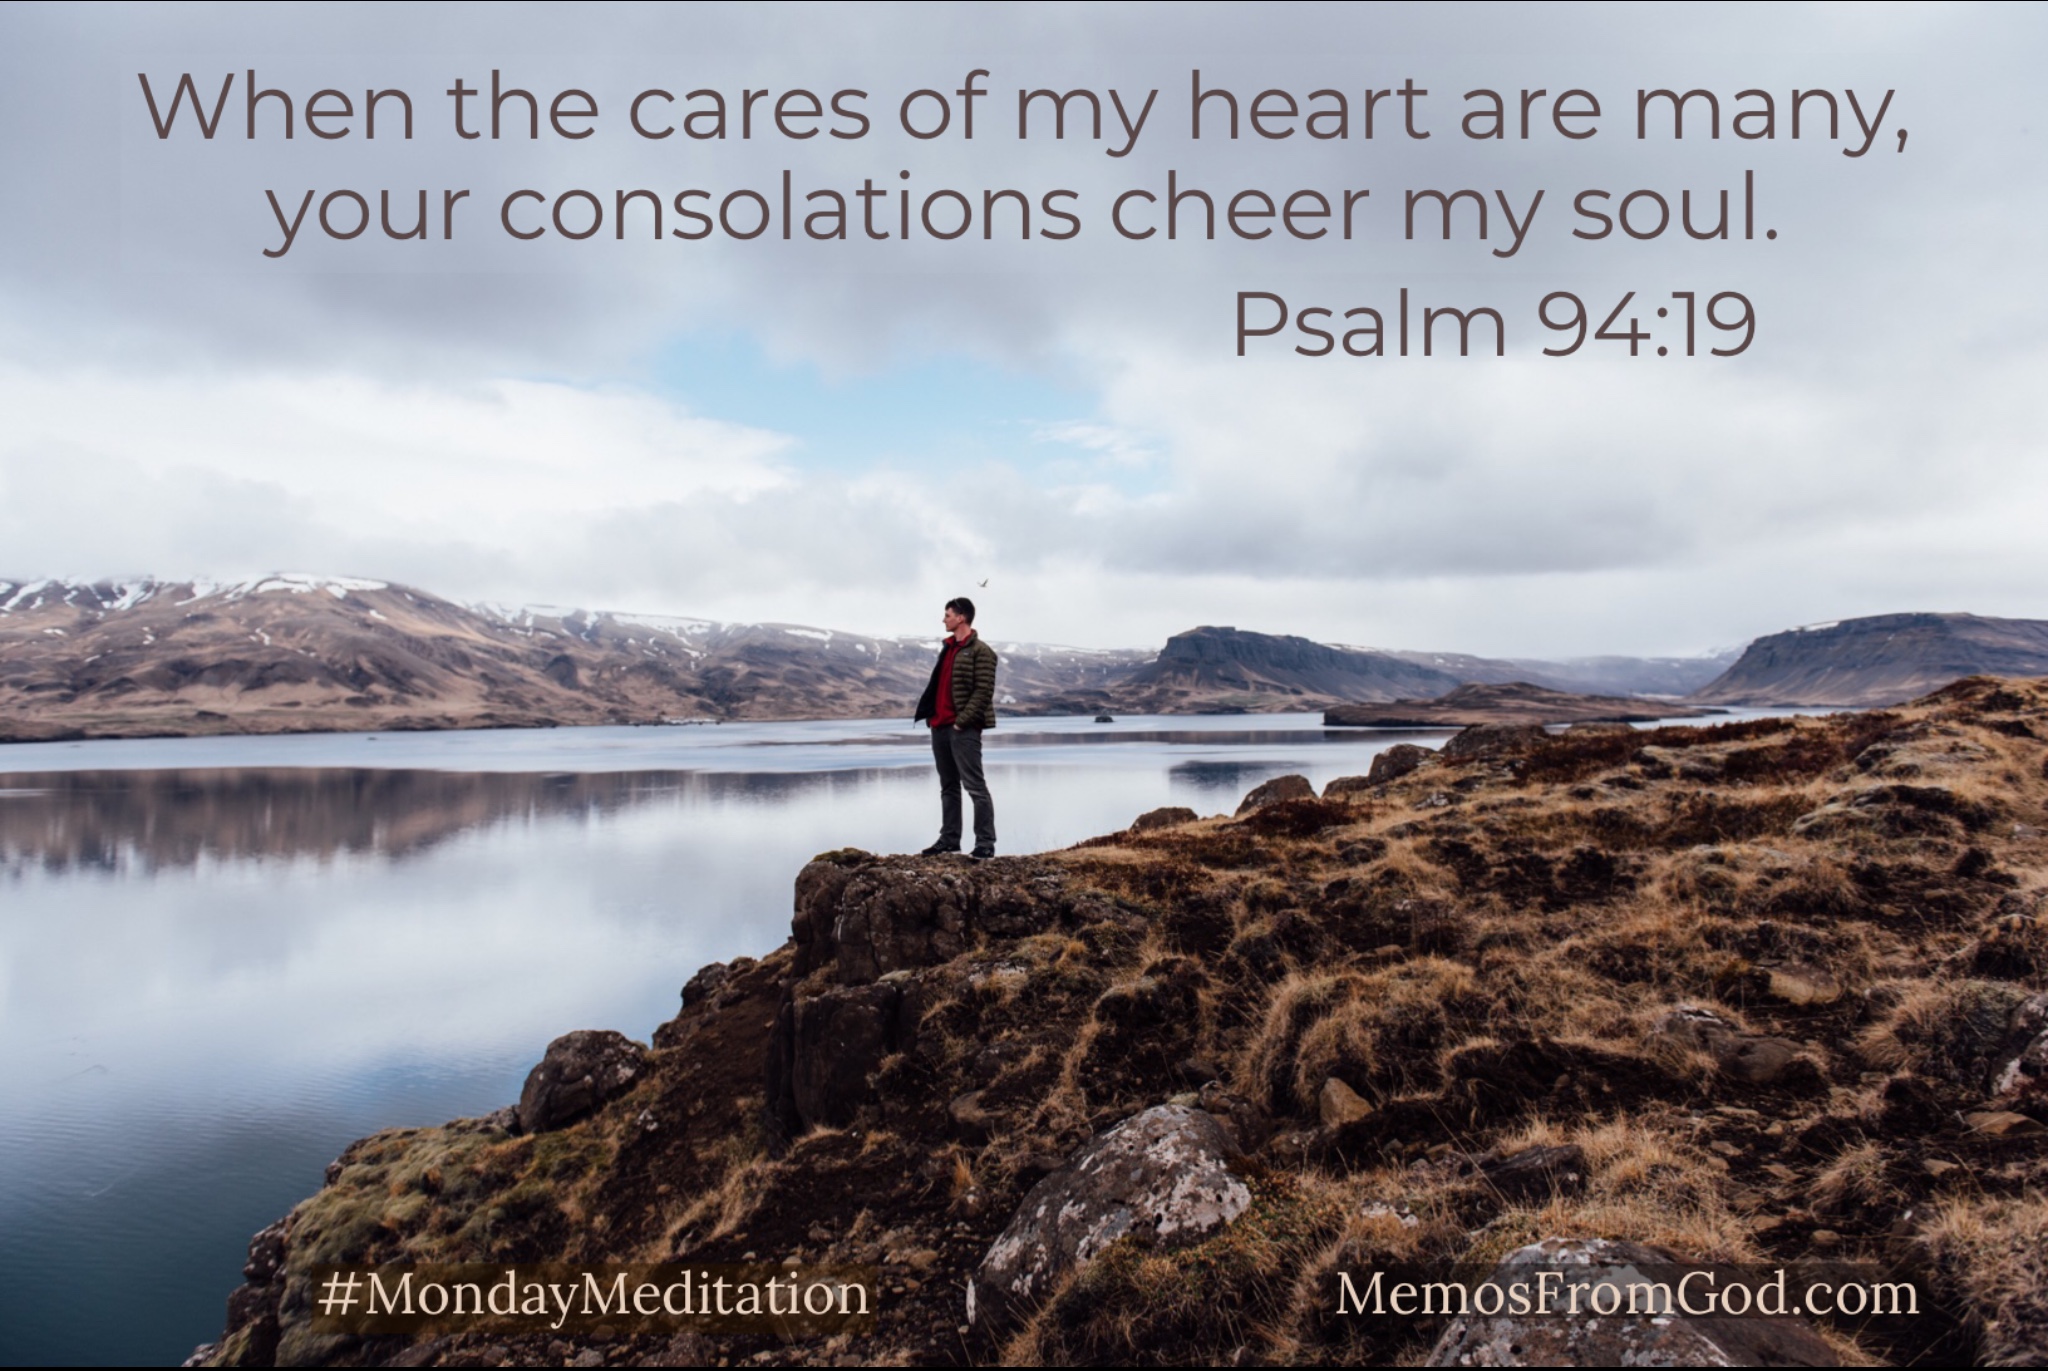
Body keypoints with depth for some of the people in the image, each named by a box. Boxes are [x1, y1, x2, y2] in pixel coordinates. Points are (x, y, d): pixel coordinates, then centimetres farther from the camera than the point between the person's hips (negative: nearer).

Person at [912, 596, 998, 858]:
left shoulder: (980, 651, -7)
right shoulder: (948, 648, 19)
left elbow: (983, 691, -14)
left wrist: (961, 721, -17)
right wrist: (933, 716, 11)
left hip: (964, 729, -8)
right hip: (940, 726, 9)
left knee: (975, 787, -8)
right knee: (948, 787, 12)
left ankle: (985, 843, -6)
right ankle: (949, 839, 17)